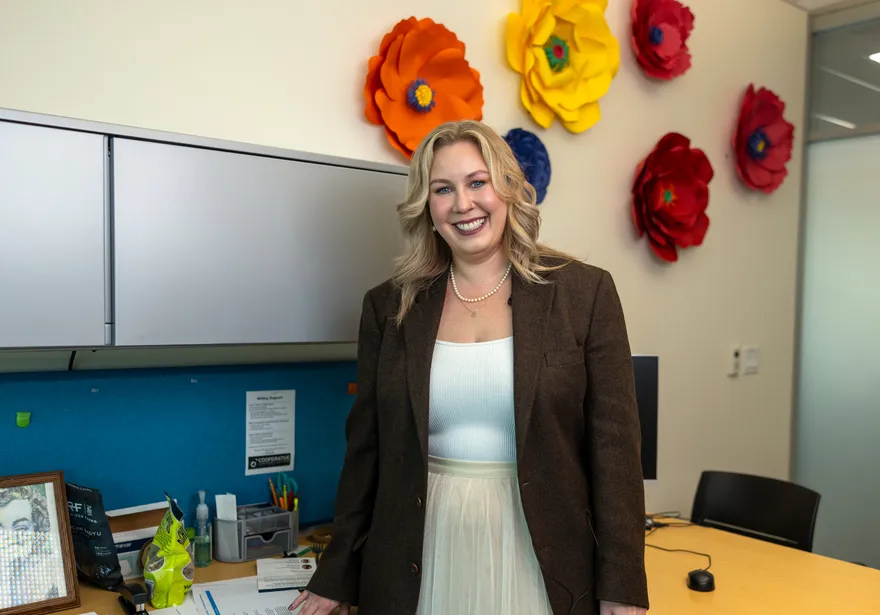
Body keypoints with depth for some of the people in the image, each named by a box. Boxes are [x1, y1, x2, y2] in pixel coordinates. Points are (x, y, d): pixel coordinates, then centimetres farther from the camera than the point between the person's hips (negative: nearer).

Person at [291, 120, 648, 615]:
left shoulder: (583, 291, -5)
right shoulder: (390, 306, 1)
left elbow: (614, 445, -5)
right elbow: (367, 447, 6)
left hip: (540, 559, -1)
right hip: (420, 561, 2)